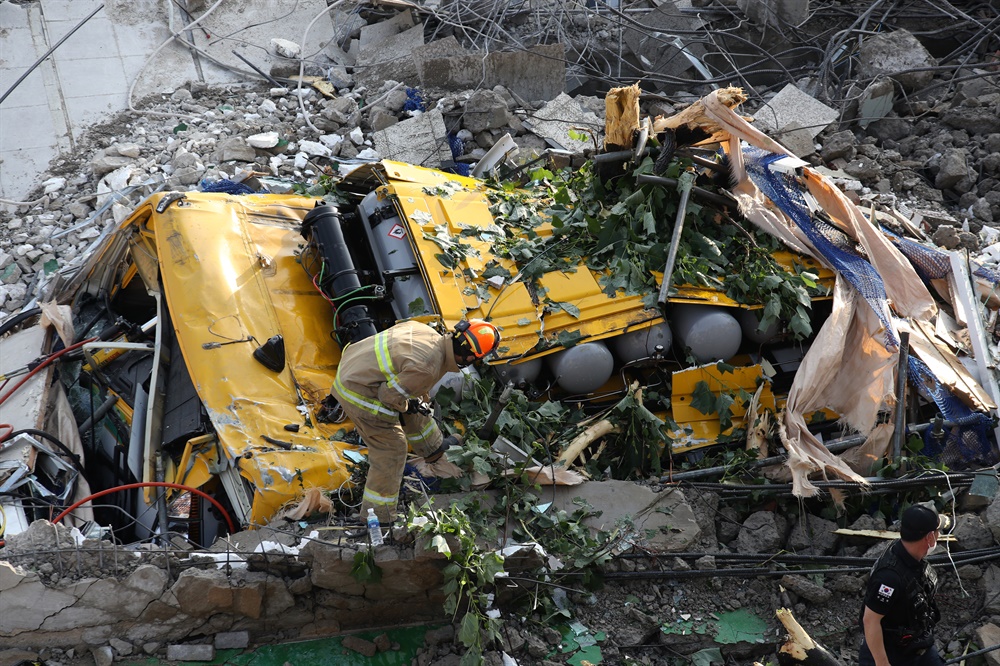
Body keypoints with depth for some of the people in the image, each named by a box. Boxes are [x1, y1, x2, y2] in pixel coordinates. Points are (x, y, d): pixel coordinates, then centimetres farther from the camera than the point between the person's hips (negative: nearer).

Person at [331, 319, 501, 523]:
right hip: (361, 394, -9)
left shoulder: (423, 330, -3)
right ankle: (380, 519, 12)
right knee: (391, 451, 2)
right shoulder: (428, 368, -28)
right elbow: (389, 395, -23)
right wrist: (406, 406, 0)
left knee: (412, 408, 27)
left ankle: (433, 448, 52)